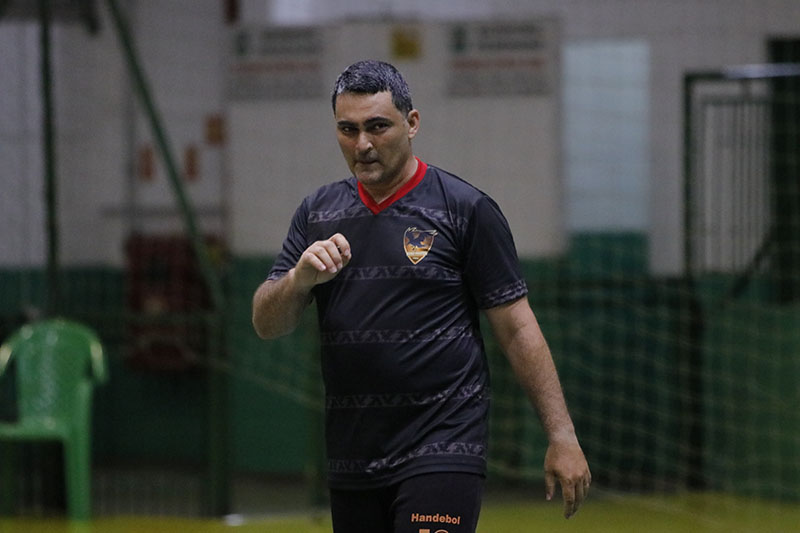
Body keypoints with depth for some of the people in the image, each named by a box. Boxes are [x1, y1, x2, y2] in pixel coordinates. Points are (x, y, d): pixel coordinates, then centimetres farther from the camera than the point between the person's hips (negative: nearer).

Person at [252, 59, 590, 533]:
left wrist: (561, 435, -7)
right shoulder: (318, 213, 11)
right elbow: (267, 325, 6)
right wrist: (300, 278, -16)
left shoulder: (466, 209, -3)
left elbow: (517, 329, -2)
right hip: (352, 456, 6)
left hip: (442, 453, -5)